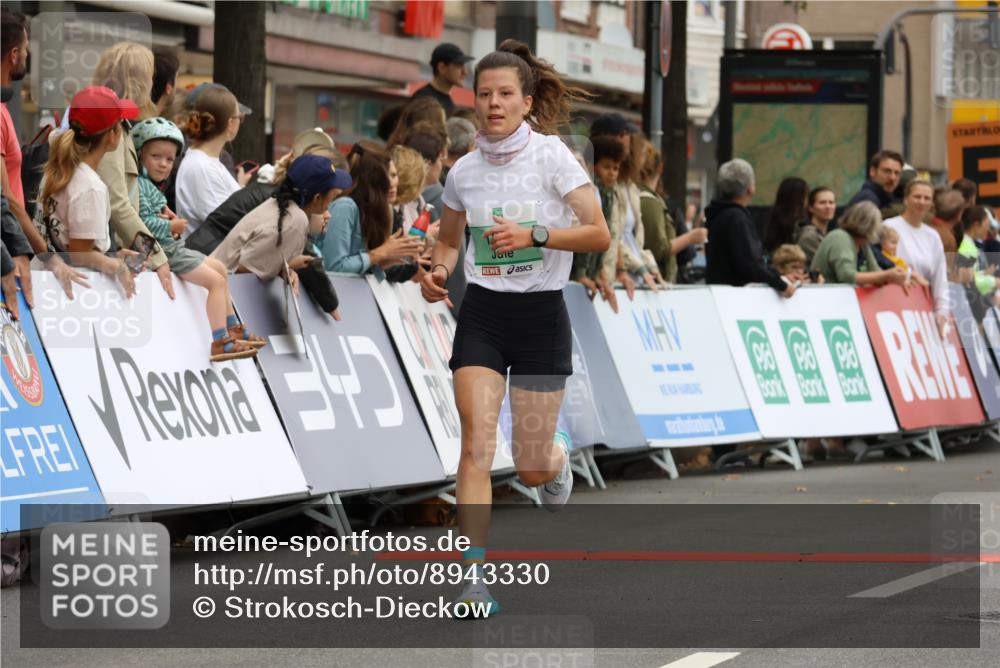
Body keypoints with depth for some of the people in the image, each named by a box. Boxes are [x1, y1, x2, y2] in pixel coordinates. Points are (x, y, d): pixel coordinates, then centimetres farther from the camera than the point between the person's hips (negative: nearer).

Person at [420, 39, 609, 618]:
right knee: (476, 446, -15)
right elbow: (450, 240, 20)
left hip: (542, 315, -2)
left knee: (531, 469, 4)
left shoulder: (553, 156, -8)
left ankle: (558, 459, 42)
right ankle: (474, 576, -16)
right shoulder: (464, 172, 3)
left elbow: (599, 235, -12)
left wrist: (534, 234, -24)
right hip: (482, 314, 2)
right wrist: (438, 272, -2)